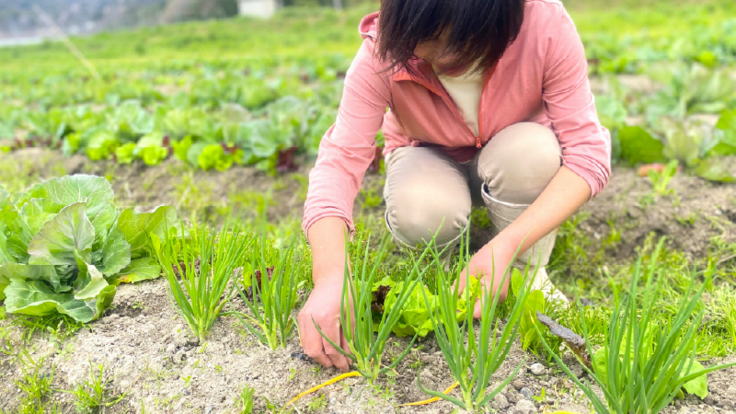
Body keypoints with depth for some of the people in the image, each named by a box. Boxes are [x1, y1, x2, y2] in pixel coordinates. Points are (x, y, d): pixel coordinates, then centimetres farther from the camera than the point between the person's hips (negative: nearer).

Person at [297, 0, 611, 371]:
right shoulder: (384, 51, -29)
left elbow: (587, 152, -30)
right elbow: (340, 160, -34)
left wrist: (505, 246, -43)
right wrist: (330, 278, -49)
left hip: (518, 161, 1)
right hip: (431, 162, 0)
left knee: (534, 150, -35)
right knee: (418, 214, -34)